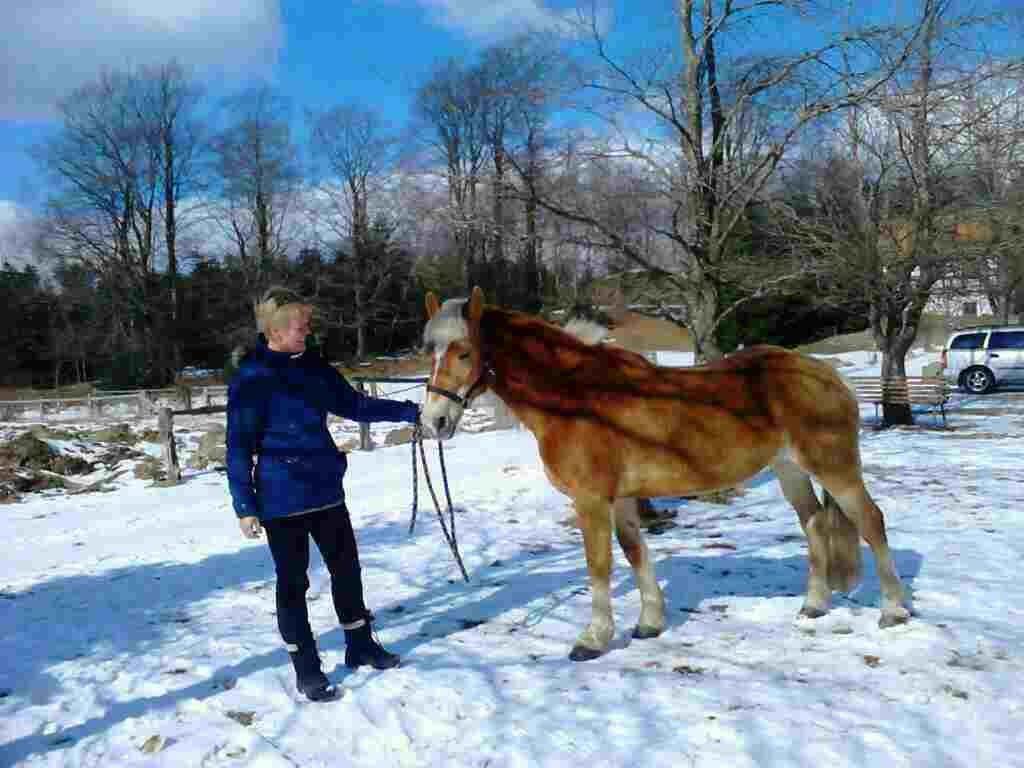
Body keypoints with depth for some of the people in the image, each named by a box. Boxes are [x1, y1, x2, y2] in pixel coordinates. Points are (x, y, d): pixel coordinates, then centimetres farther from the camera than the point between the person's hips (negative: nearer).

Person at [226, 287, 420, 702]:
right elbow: (240, 446, -12)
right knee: (293, 581, 6)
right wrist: (244, 505, -14)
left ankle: (360, 644, 35)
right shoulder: (251, 378, -13)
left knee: (346, 567, 16)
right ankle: (306, 668, 21)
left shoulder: (313, 365, 5)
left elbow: (354, 405, 13)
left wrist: (410, 411, 7)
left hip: (325, 489, 7)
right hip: (281, 498, -6)